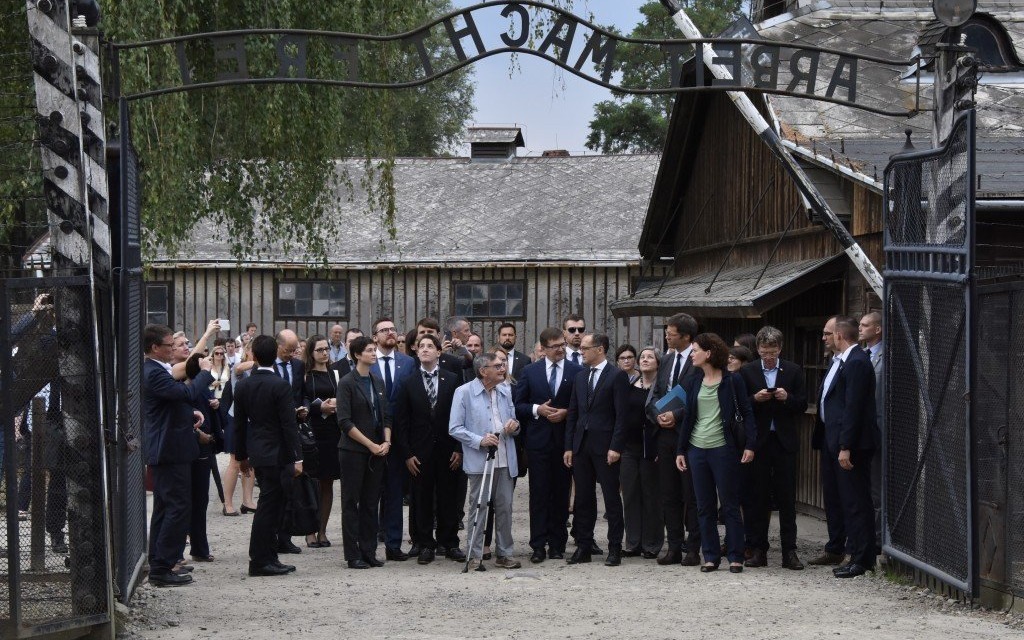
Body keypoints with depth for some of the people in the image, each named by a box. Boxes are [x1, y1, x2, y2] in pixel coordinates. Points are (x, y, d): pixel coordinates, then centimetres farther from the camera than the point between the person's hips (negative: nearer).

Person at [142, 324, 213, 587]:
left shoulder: (157, 370, 14)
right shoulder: (154, 373, -20)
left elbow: (176, 400, 25)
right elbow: (187, 393, -29)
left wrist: (191, 414, 7)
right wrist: (204, 372, -14)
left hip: (164, 450, 11)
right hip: (170, 450, -11)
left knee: (164, 509, 15)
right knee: (178, 507, -9)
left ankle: (159, 565, 21)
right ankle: (162, 568, -8)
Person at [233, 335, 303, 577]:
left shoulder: (243, 386, 5)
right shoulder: (280, 386, -14)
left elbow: (239, 423, 11)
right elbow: (289, 425, -15)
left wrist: (241, 455, 19)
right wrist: (296, 458, -12)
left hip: (256, 453, 7)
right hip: (276, 455, -7)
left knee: (272, 505, 14)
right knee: (269, 506, -2)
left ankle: (269, 557, 17)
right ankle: (260, 561, 0)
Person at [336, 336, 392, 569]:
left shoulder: (378, 382, 13)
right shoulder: (347, 383, -7)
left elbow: (386, 416, 15)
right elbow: (345, 421, -13)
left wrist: (387, 441, -2)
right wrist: (371, 444, -14)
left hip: (377, 451, 6)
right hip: (353, 451, -6)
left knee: (371, 503, 7)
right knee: (351, 502, 0)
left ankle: (369, 552, 12)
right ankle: (353, 555, 2)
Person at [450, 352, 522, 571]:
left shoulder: (506, 391, 14)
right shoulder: (464, 393, -2)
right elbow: (455, 428, -6)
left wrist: (514, 425, -2)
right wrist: (480, 440, -18)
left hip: (505, 460, 5)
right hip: (479, 460, -5)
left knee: (505, 508, 5)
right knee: (478, 508, -1)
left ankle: (505, 554, 14)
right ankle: (475, 555, 6)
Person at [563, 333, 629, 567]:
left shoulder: (617, 376, -5)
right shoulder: (580, 377, 14)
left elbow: (621, 415, -9)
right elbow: (573, 413, 15)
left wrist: (615, 447, -15)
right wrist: (569, 446, 8)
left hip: (605, 446, -6)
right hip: (581, 446, 6)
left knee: (611, 497, -1)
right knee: (583, 499, 8)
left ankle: (615, 549, 3)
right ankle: (583, 547, 13)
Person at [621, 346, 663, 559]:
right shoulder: (628, 385, 9)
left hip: (649, 447, -5)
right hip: (629, 446, 5)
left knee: (651, 496, 1)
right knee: (630, 494, 6)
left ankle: (651, 545, 8)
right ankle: (633, 543, 13)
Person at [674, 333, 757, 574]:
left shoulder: (732, 380, -5)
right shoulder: (693, 382, 9)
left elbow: (746, 413, -4)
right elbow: (688, 417, 13)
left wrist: (750, 445, -14)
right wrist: (680, 450, 11)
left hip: (723, 449, -5)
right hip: (697, 449, 5)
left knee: (730, 504, 0)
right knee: (705, 506, 7)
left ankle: (735, 556, 5)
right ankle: (711, 556, 13)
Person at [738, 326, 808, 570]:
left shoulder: (793, 371, 6)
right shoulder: (747, 371, 6)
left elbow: (802, 405, 5)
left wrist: (787, 398, -14)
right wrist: (755, 399, -15)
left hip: (784, 441, 0)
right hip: (758, 440, 0)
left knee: (787, 498, 1)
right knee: (757, 497, 2)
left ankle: (789, 551, 4)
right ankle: (758, 550, 8)